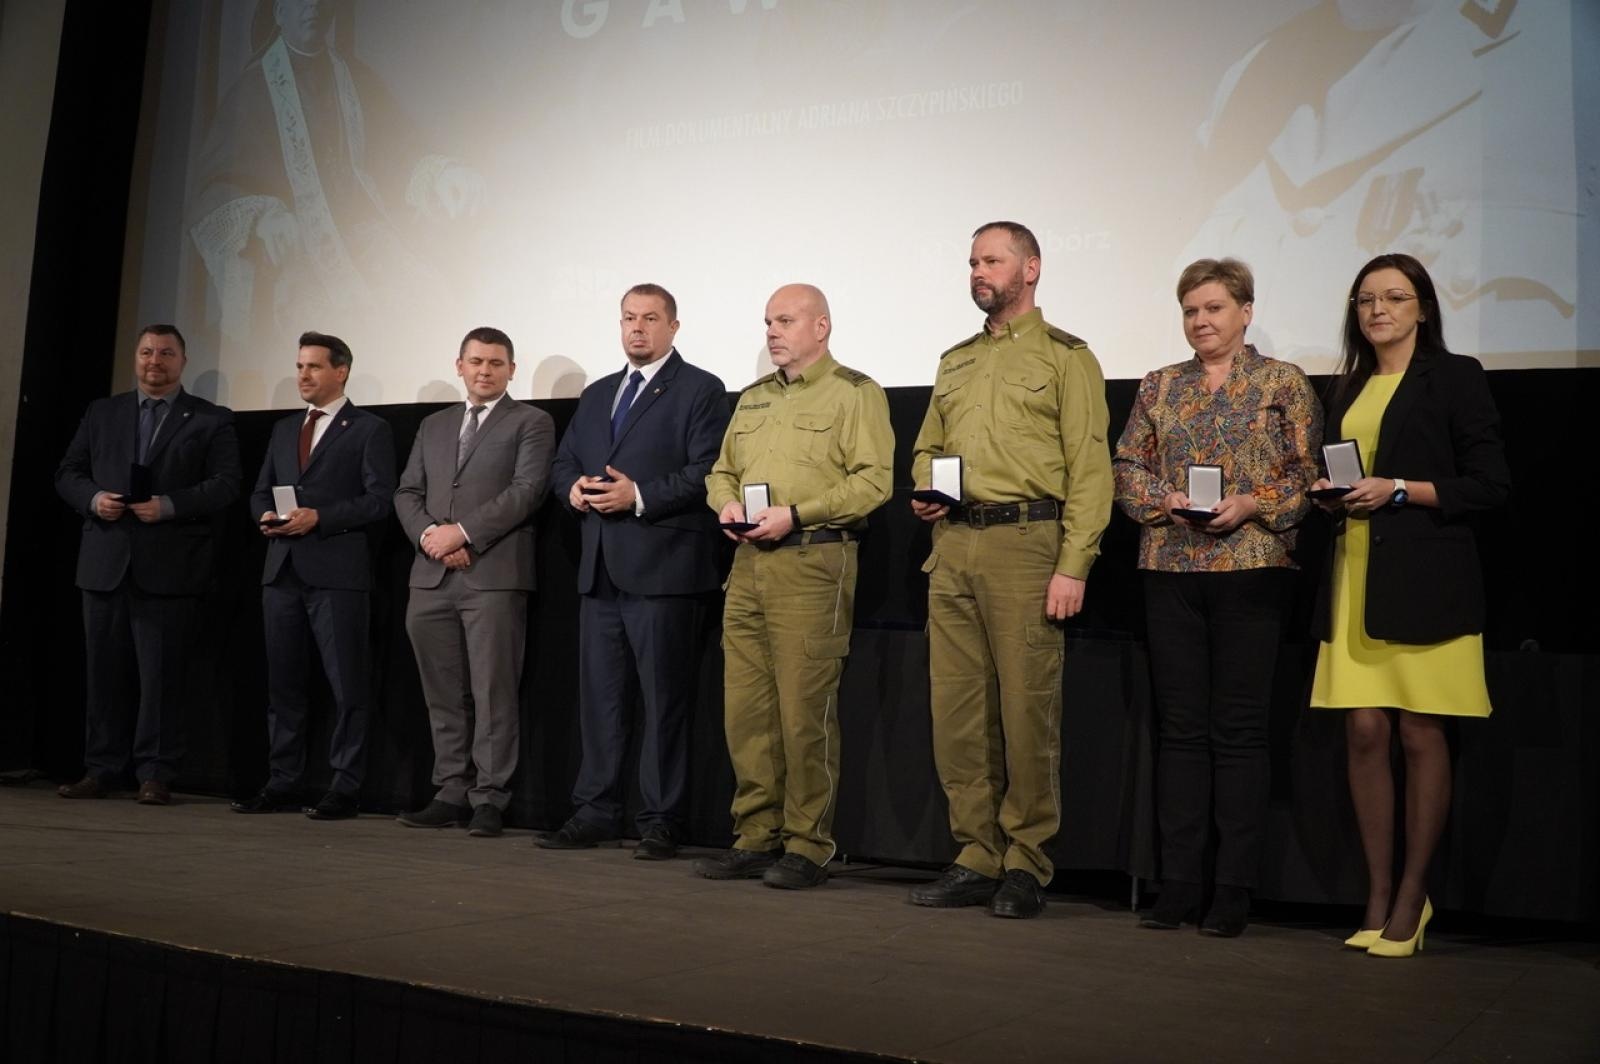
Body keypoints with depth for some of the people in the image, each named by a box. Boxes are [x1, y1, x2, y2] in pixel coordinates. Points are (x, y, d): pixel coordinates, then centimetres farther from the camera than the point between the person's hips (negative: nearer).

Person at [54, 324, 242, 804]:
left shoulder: (212, 420, 7)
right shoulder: (101, 413, 17)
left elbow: (225, 484, -3)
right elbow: (68, 473, 16)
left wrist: (170, 505, -16)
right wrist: (93, 498, -6)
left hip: (169, 567, -3)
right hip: (105, 562, 4)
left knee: (162, 673, -3)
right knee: (104, 671, 7)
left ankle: (155, 774, 3)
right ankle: (101, 770, 14)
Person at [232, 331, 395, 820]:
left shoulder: (369, 429, 1)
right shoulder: (284, 429, 21)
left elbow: (379, 499, -8)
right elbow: (260, 490, 22)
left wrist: (319, 516, -16)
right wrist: (266, 515, -1)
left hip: (337, 572, -6)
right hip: (282, 570, 7)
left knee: (346, 684, -3)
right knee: (282, 682, 9)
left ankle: (345, 788, 3)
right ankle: (282, 784, 16)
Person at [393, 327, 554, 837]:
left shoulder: (530, 422, 5)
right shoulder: (433, 426, 22)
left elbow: (527, 489, -8)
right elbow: (407, 493, 16)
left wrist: (462, 531, -13)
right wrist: (429, 535, -5)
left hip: (494, 575, -5)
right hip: (432, 578, 5)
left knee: (493, 694, -5)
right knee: (443, 695, 8)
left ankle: (489, 798, 1)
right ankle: (450, 792, 15)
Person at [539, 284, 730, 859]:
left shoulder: (700, 390, 0)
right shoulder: (597, 394, 21)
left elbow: (707, 473, -11)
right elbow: (563, 463, 22)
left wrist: (640, 496, -18)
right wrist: (574, 488, 0)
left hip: (663, 569, -6)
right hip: (600, 570, 7)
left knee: (664, 700, -1)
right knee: (598, 697, 10)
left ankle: (660, 822, 6)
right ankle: (595, 812, 19)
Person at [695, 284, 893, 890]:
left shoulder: (855, 394, 0)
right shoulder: (753, 398, 22)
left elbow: (874, 479, -11)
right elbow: (722, 470, 27)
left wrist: (796, 513, -16)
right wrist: (727, 502, 4)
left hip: (814, 562, -7)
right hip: (749, 562, 7)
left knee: (805, 709, -6)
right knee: (746, 707, 6)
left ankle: (808, 846, 4)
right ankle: (757, 837, 16)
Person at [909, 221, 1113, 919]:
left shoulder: (1065, 357, 2)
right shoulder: (955, 362, 21)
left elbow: (1089, 468, -5)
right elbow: (927, 448, 29)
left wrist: (1073, 566, -13)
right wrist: (923, 493, 5)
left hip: (1024, 543, -6)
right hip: (953, 545, 6)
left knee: (1027, 710, -4)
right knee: (956, 710, 6)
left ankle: (1025, 866, 7)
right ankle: (976, 858, 16)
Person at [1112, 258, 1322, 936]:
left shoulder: (1284, 383, 5)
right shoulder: (1159, 387, 14)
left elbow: (1307, 473, 0)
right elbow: (1126, 468, 12)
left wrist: (1251, 505, -14)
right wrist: (1167, 499, -6)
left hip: (1251, 568, -3)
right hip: (1170, 569, 3)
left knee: (1239, 729, -1)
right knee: (1180, 727, 5)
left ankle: (1233, 888, 6)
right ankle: (1180, 882, 11)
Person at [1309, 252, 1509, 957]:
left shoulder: (1455, 377, 1)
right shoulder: (1347, 389, 19)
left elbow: (1490, 486, -5)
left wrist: (1399, 491, -13)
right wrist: (1330, 495, 5)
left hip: (1425, 581, -5)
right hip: (1355, 577, 5)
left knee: (1420, 736, -2)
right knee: (1364, 732, 0)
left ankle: (1411, 898, 9)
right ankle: (1378, 896, 9)